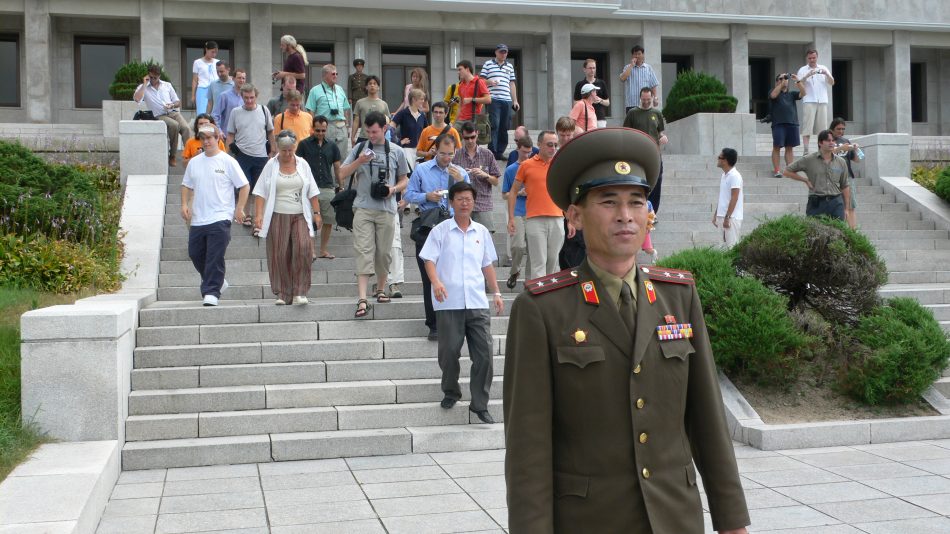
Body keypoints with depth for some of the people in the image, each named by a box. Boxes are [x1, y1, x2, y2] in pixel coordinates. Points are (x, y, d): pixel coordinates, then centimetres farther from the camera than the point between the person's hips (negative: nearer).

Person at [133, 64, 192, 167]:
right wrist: (145, 84, -5)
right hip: (160, 116, -3)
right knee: (174, 125, -33)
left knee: (186, 128, -27)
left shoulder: (167, 85, 18)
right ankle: (172, 156, -23)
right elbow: (137, 99, -13)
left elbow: (178, 102, 19)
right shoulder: (143, 87, 9)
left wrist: (172, 105, -5)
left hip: (173, 112, 3)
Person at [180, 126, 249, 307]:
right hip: (197, 219, 6)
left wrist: (239, 208, -9)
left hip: (220, 218, -6)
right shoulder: (194, 162, 12)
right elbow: (186, 185, 21)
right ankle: (217, 282, 31)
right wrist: (185, 204, 6)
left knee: (215, 258, -10)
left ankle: (211, 292, -6)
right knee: (195, 254, 12)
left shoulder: (227, 161, -3)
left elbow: (244, 186, -1)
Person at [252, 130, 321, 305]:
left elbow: (312, 192, 12)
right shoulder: (271, 165, 4)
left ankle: (299, 292, -11)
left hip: (300, 216, 1)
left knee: (303, 248, -17)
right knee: (279, 255, -1)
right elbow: (261, 192, 0)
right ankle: (282, 294, 10)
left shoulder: (302, 164, 9)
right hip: (278, 217, -1)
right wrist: (258, 215, -9)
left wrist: (317, 213, 6)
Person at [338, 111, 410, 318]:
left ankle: (380, 289, 29)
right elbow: (342, 174, 6)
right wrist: (358, 162, -10)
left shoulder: (396, 152, 8)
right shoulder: (360, 149, 8)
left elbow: (404, 181, 14)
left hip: (386, 209, 1)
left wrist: (393, 189, -7)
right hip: (363, 208, -1)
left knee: (383, 252, 8)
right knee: (364, 251, -9)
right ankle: (362, 299, -14)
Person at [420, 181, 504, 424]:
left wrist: (496, 292, 14)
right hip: (449, 303, -3)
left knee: (484, 353, -2)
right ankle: (451, 392, 28)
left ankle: (480, 404, 6)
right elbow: (429, 260, -3)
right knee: (449, 351, 3)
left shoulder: (481, 232, 15)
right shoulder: (440, 231, 3)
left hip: (477, 303, 3)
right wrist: (436, 282, -21)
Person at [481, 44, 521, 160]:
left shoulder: (510, 66, 20)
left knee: (504, 127, 2)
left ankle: (500, 152, 7)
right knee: (494, 125, -11)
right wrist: (489, 82, -14)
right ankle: (492, 151, -8)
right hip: (493, 99, -4)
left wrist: (515, 101, 17)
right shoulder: (488, 64, 8)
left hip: (507, 100, 4)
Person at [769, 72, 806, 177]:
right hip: (778, 124, -4)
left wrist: (798, 81, -8)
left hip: (792, 123, 4)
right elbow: (773, 95, -14)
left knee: (790, 147, 4)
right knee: (777, 147, -6)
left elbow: (803, 93, 2)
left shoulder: (792, 93, 19)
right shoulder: (774, 91, 9)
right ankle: (777, 170, -6)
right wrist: (781, 83, -17)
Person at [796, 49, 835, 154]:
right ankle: (806, 150, -13)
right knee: (807, 126, -10)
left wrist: (827, 74, -10)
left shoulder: (823, 68, 16)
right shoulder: (803, 70, 7)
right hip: (809, 101, -3)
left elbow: (832, 83, 9)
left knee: (822, 127, 3)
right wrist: (807, 75, -21)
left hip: (822, 101, 3)